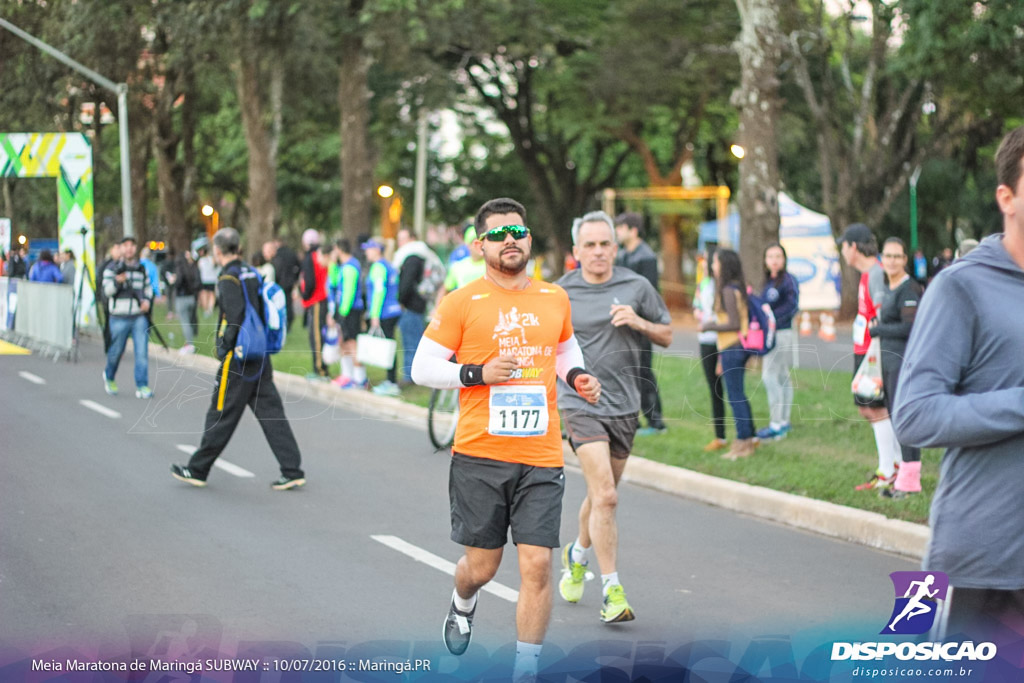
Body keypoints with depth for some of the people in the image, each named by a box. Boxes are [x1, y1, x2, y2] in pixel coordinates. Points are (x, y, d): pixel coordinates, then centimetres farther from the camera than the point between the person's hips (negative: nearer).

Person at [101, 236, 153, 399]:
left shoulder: (141, 269, 12)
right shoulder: (112, 269, -1)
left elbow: (148, 287, 25)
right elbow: (107, 291, -11)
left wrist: (147, 300, 5)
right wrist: (117, 282, -31)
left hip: (139, 317, 3)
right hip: (119, 317, -3)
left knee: (142, 352, -8)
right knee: (116, 351, 8)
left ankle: (142, 386, -6)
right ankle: (109, 377, 36)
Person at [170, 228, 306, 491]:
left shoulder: (229, 278, -13)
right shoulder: (251, 273, 13)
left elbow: (235, 317, -22)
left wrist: (224, 348, -15)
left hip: (238, 360, -8)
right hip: (260, 358, 8)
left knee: (221, 415, 2)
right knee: (271, 413, 6)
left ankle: (197, 469, 13)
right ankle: (293, 471, 2)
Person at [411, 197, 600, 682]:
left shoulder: (555, 298, 10)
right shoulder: (461, 303, -3)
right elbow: (422, 368, -1)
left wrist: (576, 377, 8)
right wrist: (479, 374, -14)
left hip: (542, 459, 2)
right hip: (480, 455, -2)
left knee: (537, 565, -6)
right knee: (481, 565, 7)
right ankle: (462, 606, 43)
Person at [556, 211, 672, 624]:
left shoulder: (636, 288, 2)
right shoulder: (561, 293, -1)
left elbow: (667, 337, 9)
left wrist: (640, 323, -9)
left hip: (623, 405, 3)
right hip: (580, 403, -3)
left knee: (602, 496, 17)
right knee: (604, 497, -16)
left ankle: (577, 554, 46)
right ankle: (612, 592, -13)